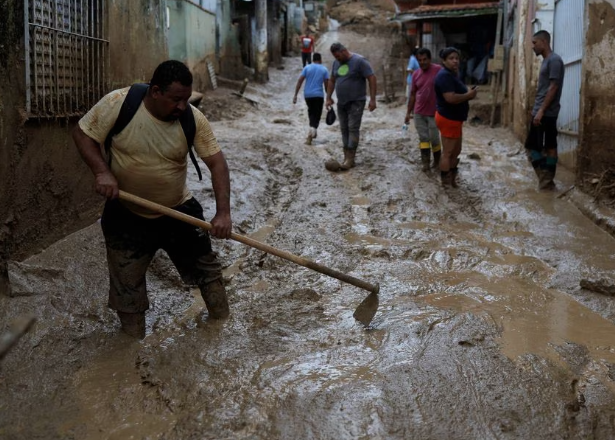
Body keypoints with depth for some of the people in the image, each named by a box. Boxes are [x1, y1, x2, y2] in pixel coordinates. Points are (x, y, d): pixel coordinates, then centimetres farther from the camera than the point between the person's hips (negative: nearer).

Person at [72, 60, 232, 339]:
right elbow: (83, 134, -12)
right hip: (127, 214, -1)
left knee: (206, 268, 12)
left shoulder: (193, 119, -17)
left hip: (178, 210, 1)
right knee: (127, 285, 10)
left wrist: (223, 212, -26)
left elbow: (216, 162, -16)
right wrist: (102, 172, -28)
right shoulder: (118, 103, -22)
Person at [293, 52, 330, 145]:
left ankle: (313, 131, 31)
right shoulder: (324, 69, 1)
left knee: (311, 112, 23)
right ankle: (312, 132, -23)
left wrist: (295, 95, -2)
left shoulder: (307, 67, 4)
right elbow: (326, 84, -2)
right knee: (317, 116, 0)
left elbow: (300, 81, -3)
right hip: (318, 95, -2)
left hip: (307, 95, 3)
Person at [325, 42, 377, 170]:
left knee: (353, 128, -9)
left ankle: (350, 159, -11)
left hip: (356, 102, -7)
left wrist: (372, 99, -18)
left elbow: (372, 78, -14)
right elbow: (332, 81, 19)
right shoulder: (336, 63, 9)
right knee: (344, 129, 6)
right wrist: (329, 98, 15)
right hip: (341, 102, 7)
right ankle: (347, 157, 10)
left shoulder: (359, 61, -12)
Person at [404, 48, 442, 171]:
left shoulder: (438, 70, -11)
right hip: (418, 112, 4)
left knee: (434, 139, 5)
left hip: (434, 113, -4)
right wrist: (408, 112, 11)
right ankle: (425, 162, 11)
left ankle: (437, 161, 23)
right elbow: (413, 94, 11)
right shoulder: (415, 74, 4)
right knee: (423, 138, 6)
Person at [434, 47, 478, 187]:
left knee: (456, 151, 18)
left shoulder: (452, 74, 13)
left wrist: (468, 94, 4)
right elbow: (451, 98, -31)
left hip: (454, 118, 11)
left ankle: (452, 179, 29)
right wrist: (469, 95, -17)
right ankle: (446, 183, 7)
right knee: (448, 153, -2)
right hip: (448, 119, -11)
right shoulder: (444, 76, -20)